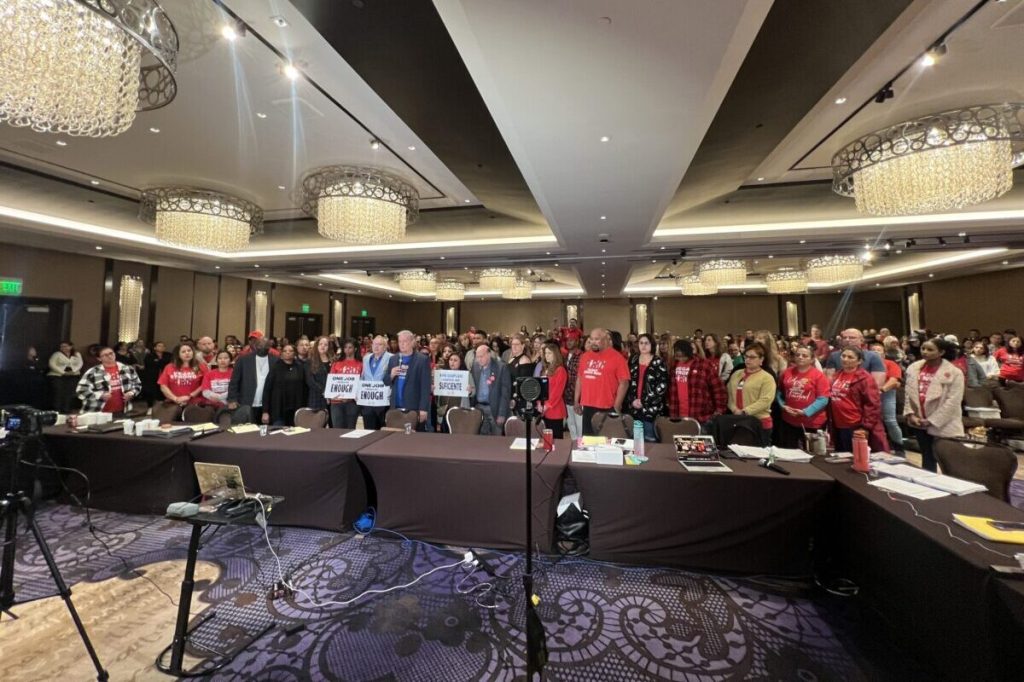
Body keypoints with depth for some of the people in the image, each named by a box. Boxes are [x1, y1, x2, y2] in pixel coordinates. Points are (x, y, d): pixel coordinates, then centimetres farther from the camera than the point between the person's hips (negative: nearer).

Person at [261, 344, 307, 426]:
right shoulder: (275, 367, -1)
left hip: (295, 410, 2)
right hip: (278, 410, -2)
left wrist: (304, 409, 2)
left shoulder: (299, 367, 5)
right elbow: (267, 389, -3)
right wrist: (265, 411, -9)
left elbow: (304, 389, 6)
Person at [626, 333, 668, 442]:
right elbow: (627, 382, 11)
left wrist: (644, 401, -12)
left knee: (650, 440, -1)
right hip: (634, 407, 4)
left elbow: (663, 386, -11)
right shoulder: (633, 360, 10)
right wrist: (632, 400, -3)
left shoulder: (658, 362, -3)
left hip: (651, 408, -4)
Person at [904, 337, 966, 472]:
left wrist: (932, 421, -15)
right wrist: (910, 414, -5)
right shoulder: (913, 368, 3)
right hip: (919, 423, 4)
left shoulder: (954, 372, -10)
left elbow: (952, 401, -14)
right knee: (927, 458, 18)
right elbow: (909, 394, 5)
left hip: (943, 425, -4)